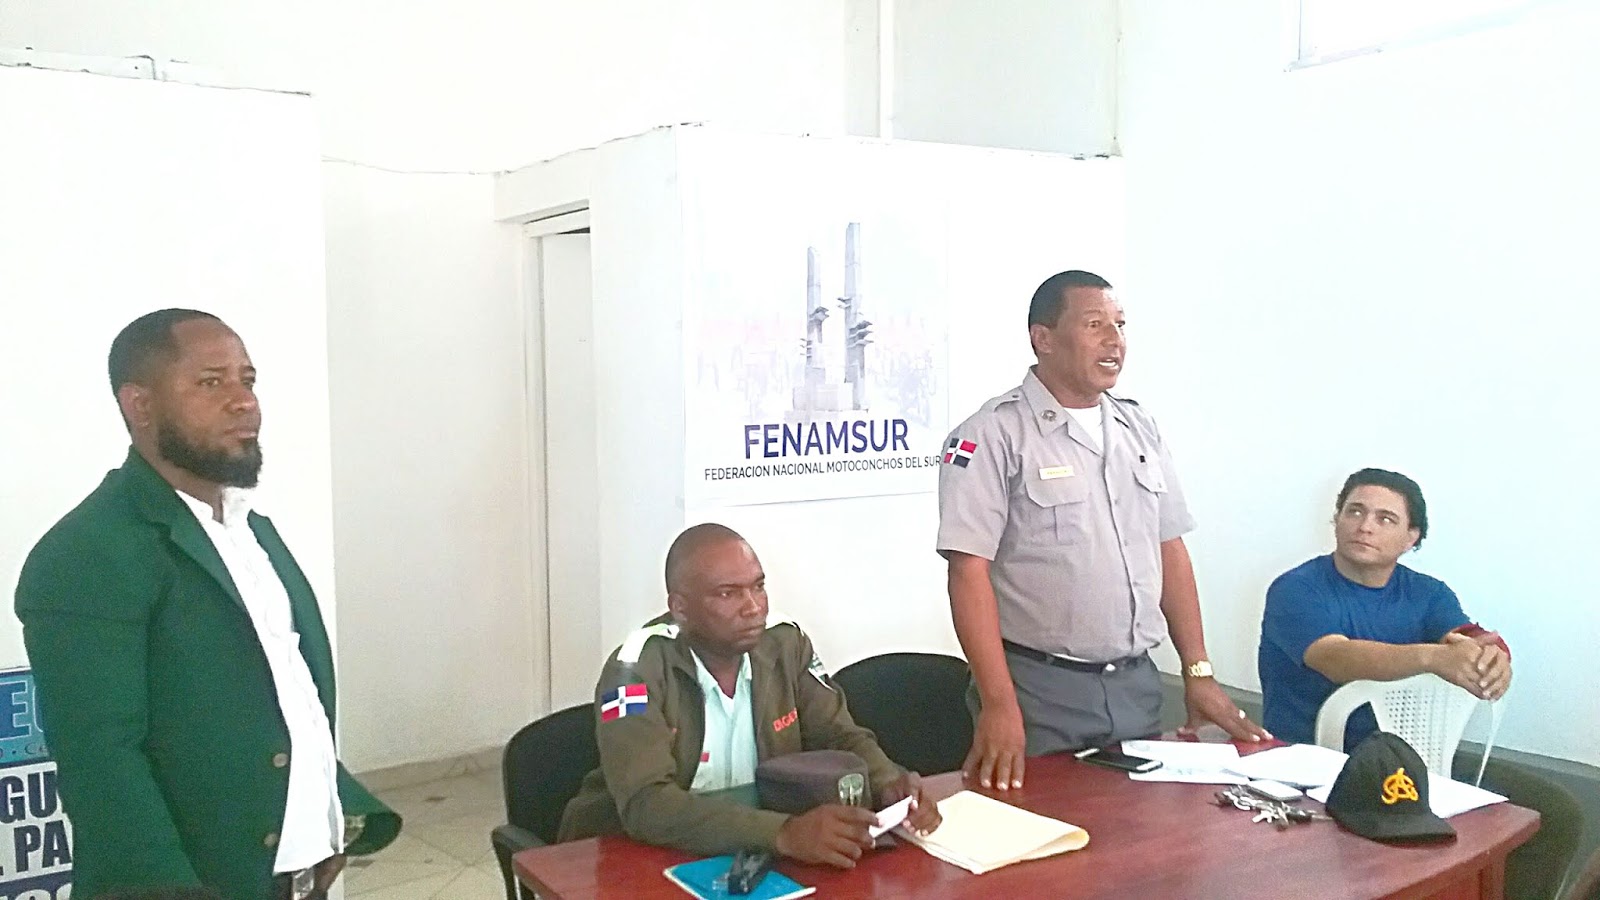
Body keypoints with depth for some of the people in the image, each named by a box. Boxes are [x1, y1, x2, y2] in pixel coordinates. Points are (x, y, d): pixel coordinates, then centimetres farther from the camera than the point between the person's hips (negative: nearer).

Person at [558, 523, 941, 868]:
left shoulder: (786, 645, -4)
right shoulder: (639, 668, -20)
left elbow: (840, 738, 3)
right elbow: (645, 805, -30)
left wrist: (889, 787, -20)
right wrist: (784, 833, -40)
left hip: (753, 852, 4)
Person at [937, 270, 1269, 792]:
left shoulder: (1140, 429, 10)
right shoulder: (994, 435, -11)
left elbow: (1170, 550, 13)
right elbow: (969, 571, -16)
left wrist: (1198, 672, 9)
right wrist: (999, 705, -21)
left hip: (1137, 685, 6)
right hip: (1038, 690, -6)